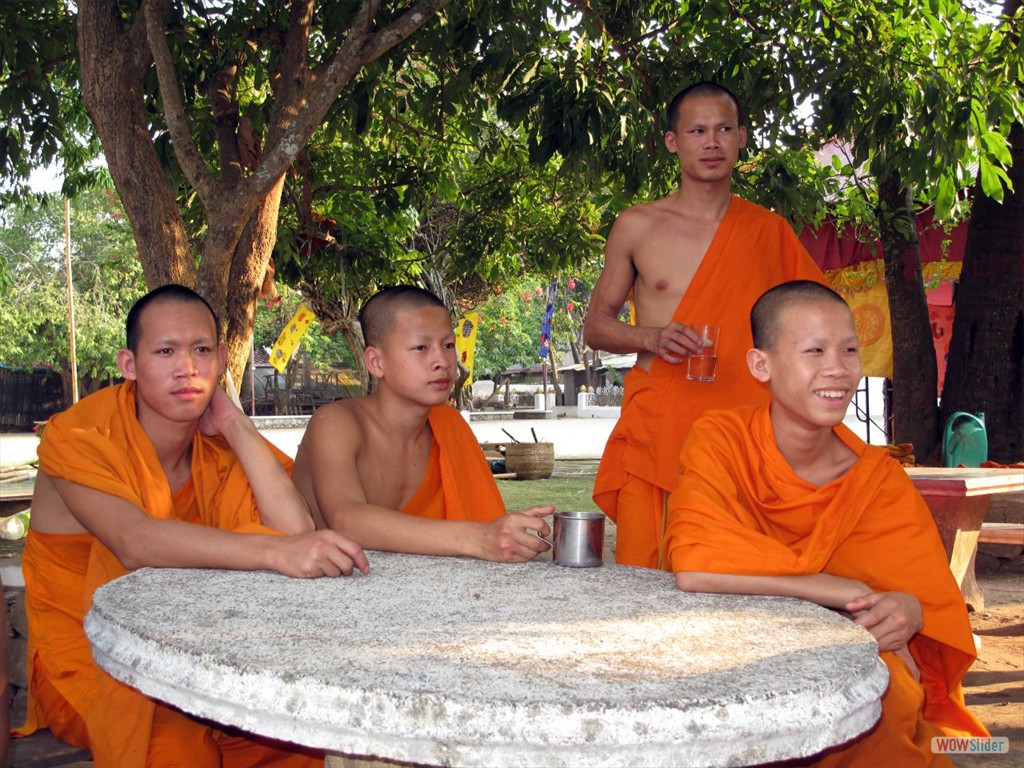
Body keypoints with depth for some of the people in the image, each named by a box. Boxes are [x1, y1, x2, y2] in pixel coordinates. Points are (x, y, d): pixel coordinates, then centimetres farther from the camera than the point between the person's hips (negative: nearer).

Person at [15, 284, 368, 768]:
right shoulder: (77, 438, -13)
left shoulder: (221, 445, 2)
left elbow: (296, 533, -14)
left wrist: (235, 425, -13)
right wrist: (276, 552, -45)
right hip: (86, 659, -4)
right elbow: (135, 543, -33)